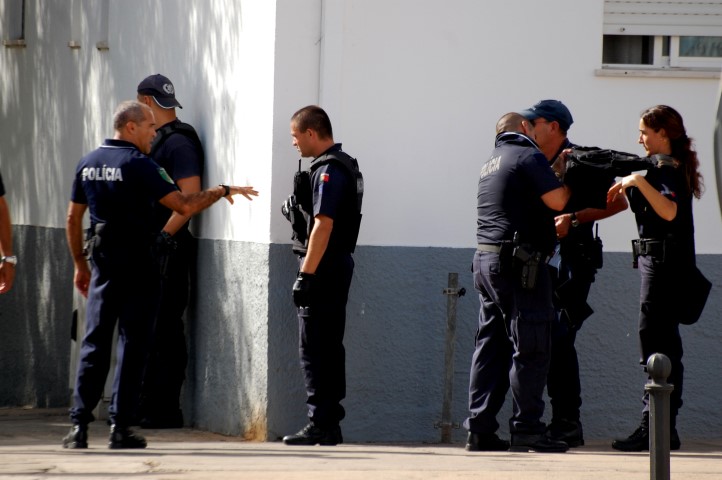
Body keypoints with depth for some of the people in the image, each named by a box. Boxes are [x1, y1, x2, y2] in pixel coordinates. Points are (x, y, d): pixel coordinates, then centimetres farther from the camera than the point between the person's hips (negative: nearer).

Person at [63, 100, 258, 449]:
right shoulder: (138, 165, -11)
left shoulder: (87, 164, 9)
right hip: (138, 264, -5)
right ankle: (120, 427, -1)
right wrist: (222, 191, -4)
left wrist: (80, 265, 22)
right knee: (133, 345, 0)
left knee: (94, 343, 5)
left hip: (103, 264, 5)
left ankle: (79, 425, -1)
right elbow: (184, 206, -16)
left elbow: (73, 218, 14)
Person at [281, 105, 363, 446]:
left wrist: (306, 274, -23)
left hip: (323, 267, -10)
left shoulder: (327, 171, -16)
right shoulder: (347, 167, 16)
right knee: (330, 348, 12)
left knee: (314, 350, -8)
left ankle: (320, 424, -10)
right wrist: (302, 200, 10)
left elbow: (323, 225, -22)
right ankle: (330, 424, 16)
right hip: (339, 266, 10)